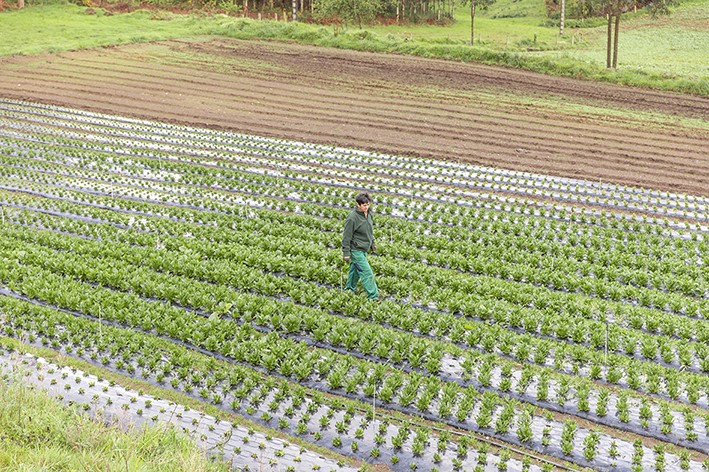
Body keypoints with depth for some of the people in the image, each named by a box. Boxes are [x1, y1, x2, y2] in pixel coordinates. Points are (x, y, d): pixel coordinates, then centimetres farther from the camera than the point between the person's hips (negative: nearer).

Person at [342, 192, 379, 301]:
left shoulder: (368, 213, 1)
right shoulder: (352, 217, -23)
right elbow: (346, 236, -18)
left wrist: (372, 244, 24)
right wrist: (346, 253, -16)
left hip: (364, 249, 8)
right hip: (356, 250, -8)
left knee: (355, 270, 20)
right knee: (367, 273, -7)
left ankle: (350, 289, 36)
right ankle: (373, 296, 0)